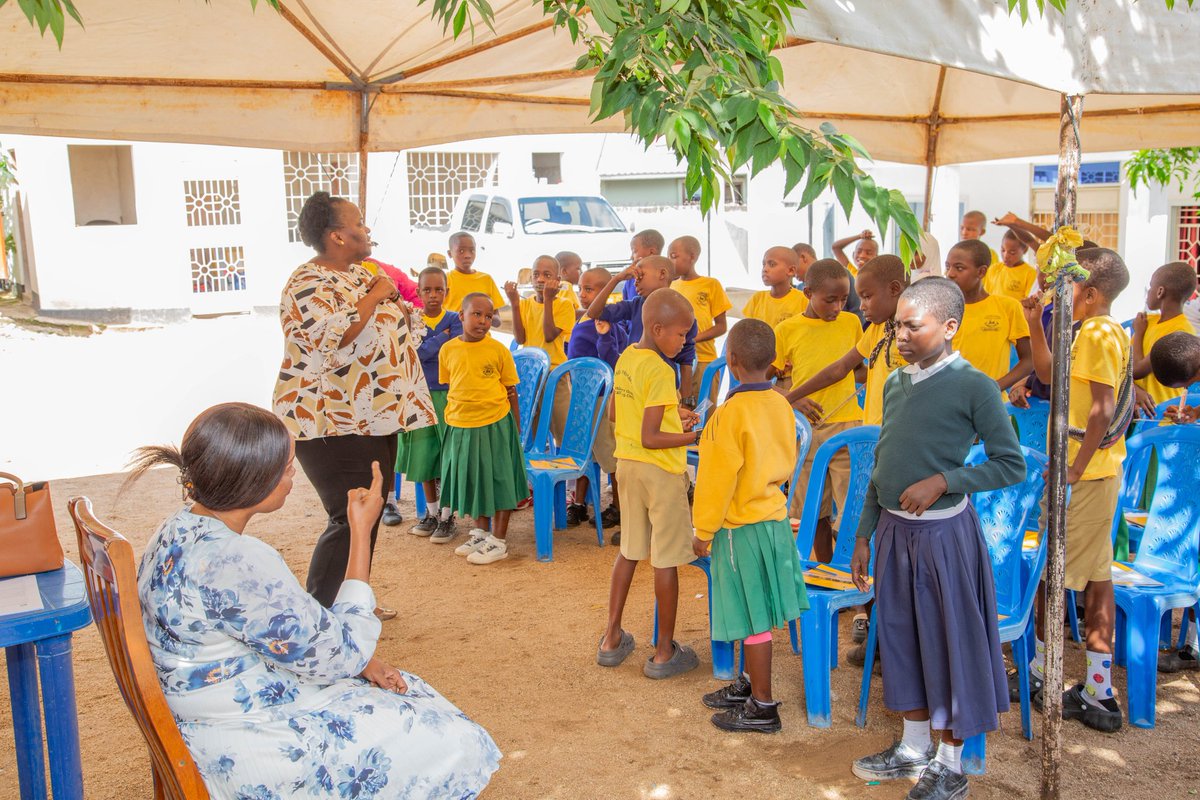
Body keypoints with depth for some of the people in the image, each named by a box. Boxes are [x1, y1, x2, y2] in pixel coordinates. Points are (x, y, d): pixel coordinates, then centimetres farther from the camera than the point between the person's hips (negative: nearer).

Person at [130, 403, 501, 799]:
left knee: (403, 691, 21)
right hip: (247, 756, -10)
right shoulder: (237, 562, -32)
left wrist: (357, 658, 1)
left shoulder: (181, 529, 0)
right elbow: (340, 655, -21)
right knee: (457, 746, -2)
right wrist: (362, 531, -18)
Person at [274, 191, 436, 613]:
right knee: (350, 522, -8)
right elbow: (334, 337, -31)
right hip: (333, 425, -10)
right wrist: (374, 297, -21)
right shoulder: (308, 285, -15)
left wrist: (400, 311, 7)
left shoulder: (361, 273, 13)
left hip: (374, 419, 10)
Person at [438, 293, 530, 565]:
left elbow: (511, 392, 1)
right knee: (472, 481, 16)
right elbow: (446, 388, 12)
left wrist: (516, 429, 2)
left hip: (495, 424, -3)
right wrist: (452, 417, 12)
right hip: (460, 425, 3)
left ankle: (499, 541, 17)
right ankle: (481, 532, 35)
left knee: (498, 480, 5)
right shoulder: (448, 350, 0)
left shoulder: (498, 350, -6)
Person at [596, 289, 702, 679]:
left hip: (626, 464, 8)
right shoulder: (660, 371, -21)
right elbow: (650, 438, -23)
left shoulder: (626, 358, 5)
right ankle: (665, 653, 15)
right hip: (661, 471, -8)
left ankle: (612, 639, 26)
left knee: (628, 551, 18)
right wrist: (696, 435, -16)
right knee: (666, 560, 4)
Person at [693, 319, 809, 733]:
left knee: (753, 619, 2)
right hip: (774, 516, 8)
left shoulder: (731, 413, -21)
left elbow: (718, 478, -17)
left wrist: (703, 530, -7)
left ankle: (763, 707, 13)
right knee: (754, 614, 19)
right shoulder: (780, 405, 1)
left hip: (741, 525, -8)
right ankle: (749, 684, 33)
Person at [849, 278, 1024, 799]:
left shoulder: (973, 386, -12)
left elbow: (1012, 465, -11)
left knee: (950, 643, 6)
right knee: (901, 637, 16)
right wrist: (864, 535, 13)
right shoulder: (895, 383, 7)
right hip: (894, 529, 7)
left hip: (943, 531, -6)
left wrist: (943, 480, -22)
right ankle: (913, 748, 34)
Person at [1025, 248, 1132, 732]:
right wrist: (1036, 325, 15)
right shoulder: (1108, 332, 14)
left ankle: (1039, 672, 18)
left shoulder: (1095, 333, -16)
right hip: (1102, 472, 10)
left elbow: (1102, 409, -23)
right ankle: (1098, 694, 18)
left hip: (1083, 476, -10)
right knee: (1096, 576, 11)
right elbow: (1049, 373, 24)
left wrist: (1074, 470, -22)